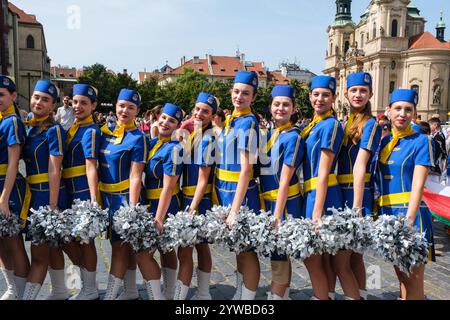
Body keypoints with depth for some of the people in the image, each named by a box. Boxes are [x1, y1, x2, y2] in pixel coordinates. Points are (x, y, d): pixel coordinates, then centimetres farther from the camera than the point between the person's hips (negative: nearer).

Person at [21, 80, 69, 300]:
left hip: (49, 195, -8)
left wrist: (52, 204, -19)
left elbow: (54, 171, -16)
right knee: (50, 249, 18)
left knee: (39, 253, 0)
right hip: (33, 194, 8)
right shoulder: (29, 128, 12)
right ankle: (60, 292, 32)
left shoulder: (54, 130, -11)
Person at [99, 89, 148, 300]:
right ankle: (130, 292, 29)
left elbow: (135, 177, -15)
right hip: (106, 195, 7)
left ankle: (109, 295, 11)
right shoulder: (105, 131, 6)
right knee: (124, 245, 15)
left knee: (120, 245, 1)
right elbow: (97, 165, 13)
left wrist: (132, 208, -19)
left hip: (124, 196, -7)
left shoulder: (137, 138, -11)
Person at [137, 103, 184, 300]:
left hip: (164, 206, -9)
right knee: (166, 249, 17)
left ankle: (157, 297, 3)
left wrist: (158, 219, -23)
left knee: (143, 253, -8)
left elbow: (168, 187, -21)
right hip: (152, 203, 9)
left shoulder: (173, 149, -17)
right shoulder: (152, 142, 7)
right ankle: (170, 296, 31)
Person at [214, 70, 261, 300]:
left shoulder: (248, 122, -14)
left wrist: (235, 208, -22)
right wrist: (218, 193, 13)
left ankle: (248, 298, 19)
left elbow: (246, 169, -20)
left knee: (246, 250, 4)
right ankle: (239, 294, 36)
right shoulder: (230, 120, 11)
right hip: (225, 190, 9)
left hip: (240, 192, -9)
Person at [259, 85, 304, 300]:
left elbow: (285, 181, -18)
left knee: (279, 257, 1)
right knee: (280, 256, 19)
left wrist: (277, 216, -19)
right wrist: (269, 209, 13)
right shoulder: (269, 135, 10)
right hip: (269, 202, 8)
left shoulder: (292, 137, -14)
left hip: (283, 203, -8)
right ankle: (283, 296, 34)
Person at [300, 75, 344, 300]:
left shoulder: (330, 125, -13)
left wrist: (317, 213, -19)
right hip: (311, 193, 9)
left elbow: (323, 172, -18)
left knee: (311, 258, 1)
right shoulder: (313, 125, 14)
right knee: (324, 257, 17)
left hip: (321, 195, -9)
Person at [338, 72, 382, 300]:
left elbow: (360, 167, -19)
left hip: (356, 194, -7)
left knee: (341, 259, -4)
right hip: (341, 193, 8)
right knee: (353, 255, 16)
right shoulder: (345, 124, 14)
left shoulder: (371, 125, -9)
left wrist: (356, 207, -23)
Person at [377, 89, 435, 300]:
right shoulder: (384, 142, 11)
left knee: (413, 280, 2)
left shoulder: (421, 141, -5)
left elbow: (417, 185, -13)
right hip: (387, 212, 5)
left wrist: (408, 220, -21)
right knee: (401, 276, 17)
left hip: (410, 213, -5)